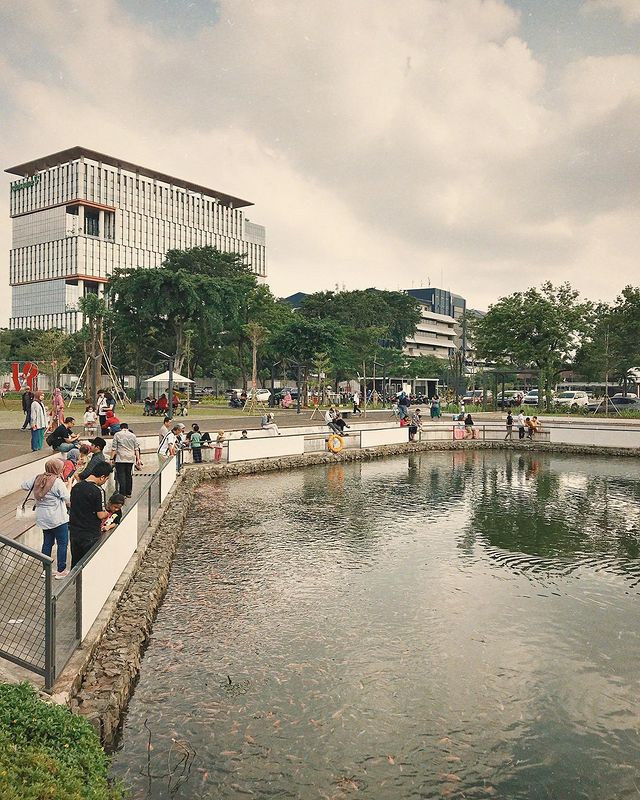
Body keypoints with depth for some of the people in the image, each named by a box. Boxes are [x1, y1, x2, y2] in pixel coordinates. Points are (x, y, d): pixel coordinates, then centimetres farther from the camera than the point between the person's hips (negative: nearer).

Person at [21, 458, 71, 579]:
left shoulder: (37, 478, 2)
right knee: (62, 543, 5)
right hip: (58, 519, -7)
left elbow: (24, 485, 16)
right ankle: (61, 571, 10)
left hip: (43, 518, 7)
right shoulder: (58, 482, -19)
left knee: (47, 543, 17)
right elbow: (68, 500, -18)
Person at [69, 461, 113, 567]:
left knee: (75, 563, 18)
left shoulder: (76, 486, 2)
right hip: (90, 535, -6)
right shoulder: (98, 491, -20)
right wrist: (107, 514, 5)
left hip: (74, 532, 6)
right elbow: (100, 515, -18)